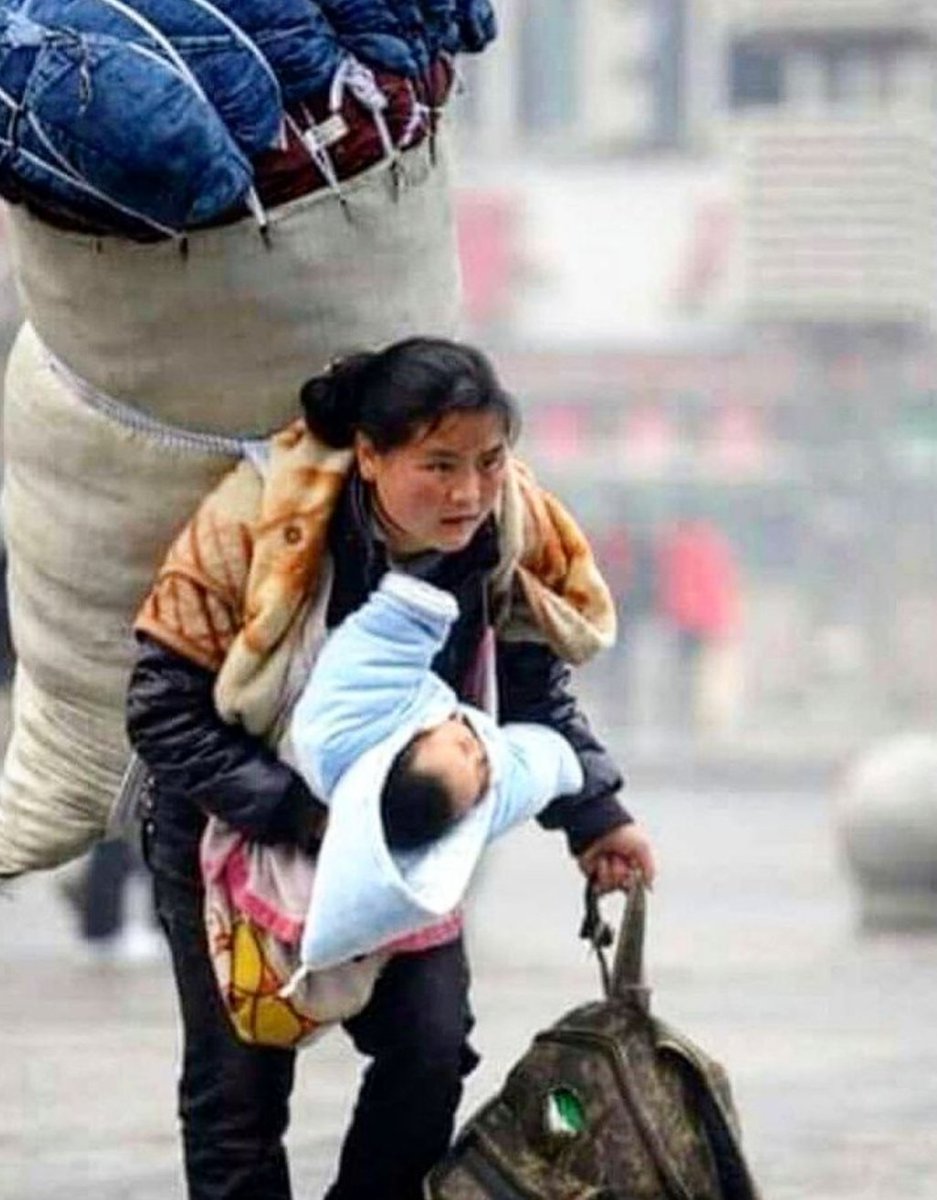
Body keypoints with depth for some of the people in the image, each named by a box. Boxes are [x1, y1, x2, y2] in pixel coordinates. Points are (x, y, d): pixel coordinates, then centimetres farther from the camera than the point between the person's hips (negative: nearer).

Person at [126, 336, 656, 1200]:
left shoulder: (510, 533, -19)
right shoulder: (260, 522, -32)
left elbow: (534, 691, 0)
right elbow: (164, 709, -26)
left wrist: (593, 815, -12)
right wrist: (304, 817, -31)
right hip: (234, 828, -4)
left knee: (432, 1048, -3)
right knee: (240, 1083, -2)